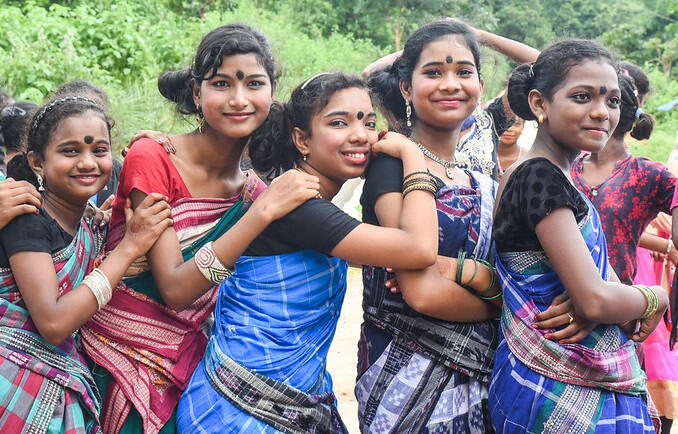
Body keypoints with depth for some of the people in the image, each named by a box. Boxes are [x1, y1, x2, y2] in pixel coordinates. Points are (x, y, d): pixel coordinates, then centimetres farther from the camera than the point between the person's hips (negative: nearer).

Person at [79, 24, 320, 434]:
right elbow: (174, 289, -23)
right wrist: (263, 212, -28)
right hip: (119, 364, -4)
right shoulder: (152, 158, -16)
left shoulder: (256, 192, -1)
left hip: (188, 366, 4)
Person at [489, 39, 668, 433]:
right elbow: (596, 300, -23)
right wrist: (655, 298, -5)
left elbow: (604, 277, 12)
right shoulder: (540, 176, -18)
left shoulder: (562, 177, 12)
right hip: (567, 396, -9)